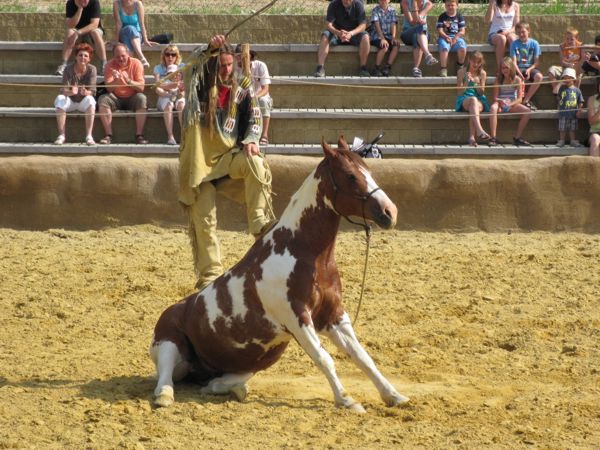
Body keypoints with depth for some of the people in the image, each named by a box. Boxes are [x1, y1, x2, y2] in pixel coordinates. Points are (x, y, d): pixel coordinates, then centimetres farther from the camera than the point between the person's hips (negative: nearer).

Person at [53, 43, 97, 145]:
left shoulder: (91, 69, -10)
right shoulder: (69, 69, -11)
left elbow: (92, 91, -16)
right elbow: (64, 90, -18)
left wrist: (85, 92, -40)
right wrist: (71, 92, -42)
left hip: (83, 102, 0)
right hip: (70, 101, 0)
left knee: (90, 99, -33)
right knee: (60, 99, -31)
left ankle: (89, 136, -36)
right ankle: (61, 135, -30)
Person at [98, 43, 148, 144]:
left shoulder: (136, 63, -7)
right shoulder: (110, 65, -5)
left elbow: (141, 87, -14)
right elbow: (109, 89, -9)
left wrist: (128, 81, -31)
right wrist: (116, 80, -29)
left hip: (132, 99, -1)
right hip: (116, 99, 1)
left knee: (141, 98, -32)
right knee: (102, 99, -27)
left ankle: (139, 135, -31)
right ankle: (108, 135, -27)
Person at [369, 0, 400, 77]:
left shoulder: (392, 10, 9)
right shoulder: (375, 10, -3)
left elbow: (393, 24, 1)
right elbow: (377, 25, -14)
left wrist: (393, 37, -15)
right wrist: (382, 38, -26)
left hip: (388, 36, 4)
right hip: (377, 37, -4)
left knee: (396, 45, -25)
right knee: (384, 46, -33)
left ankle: (387, 67, -21)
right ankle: (376, 69, -21)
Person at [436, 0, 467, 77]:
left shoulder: (459, 17, 10)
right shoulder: (442, 17, 9)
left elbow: (462, 31, 3)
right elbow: (440, 30, 0)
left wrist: (455, 38, -15)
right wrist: (446, 37, -19)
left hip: (457, 38, 1)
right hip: (444, 37, -1)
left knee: (462, 48, -31)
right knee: (444, 48, -36)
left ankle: (460, 67, -5)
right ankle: (443, 69, -32)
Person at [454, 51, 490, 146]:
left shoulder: (482, 73, 10)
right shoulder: (462, 72, 4)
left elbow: (481, 92, 8)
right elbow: (460, 92, 3)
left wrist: (476, 83, -10)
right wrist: (467, 82, -14)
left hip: (479, 101, 2)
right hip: (463, 100, -2)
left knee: (474, 107, -37)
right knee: (473, 99, -39)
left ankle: (472, 137, -46)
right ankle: (479, 130, -58)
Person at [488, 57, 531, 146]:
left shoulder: (517, 79, 2)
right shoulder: (499, 79, 1)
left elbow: (519, 99, -3)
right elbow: (495, 97, -3)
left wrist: (510, 104, -22)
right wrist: (500, 102, -27)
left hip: (513, 104, 2)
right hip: (500, 104, -2)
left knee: (527, 111, -25)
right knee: (493, 108, -37)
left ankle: (517, 137, -17)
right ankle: (493, 138, -41)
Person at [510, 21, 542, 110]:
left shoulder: (534, 43, 5)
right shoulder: (514, 44, 4)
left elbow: (536, 62, 3)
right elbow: (514, 62, -3)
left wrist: (529, 69, -16)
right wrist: (519, 73, -20)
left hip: (531, 67, 0)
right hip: (518, 69, 0)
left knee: (539, 76, -33)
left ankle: (526, 100, -21)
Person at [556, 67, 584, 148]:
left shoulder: (576, 90, 0)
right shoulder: (562, 89, 2)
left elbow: (580, 101, 3)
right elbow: (559, 98, 14)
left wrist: (579, 109, -7)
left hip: (573, 113, 0)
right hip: (563, 113, 0)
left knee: (572, 129, 9)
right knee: (562, 129, 5)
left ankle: (573, 141, 17)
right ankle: (561, 141, 14)